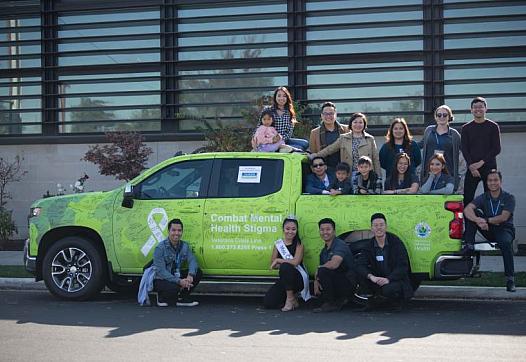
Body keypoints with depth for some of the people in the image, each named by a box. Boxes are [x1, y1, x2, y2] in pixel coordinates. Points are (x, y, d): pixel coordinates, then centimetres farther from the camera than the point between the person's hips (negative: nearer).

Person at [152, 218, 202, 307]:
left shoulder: (184, 246, 1)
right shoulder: (160, 248, -18)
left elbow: (192, 261, -11)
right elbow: (160, 271, -24)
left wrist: (190, 275, -33)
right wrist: (179, 281, -34)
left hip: (176, 276, 6)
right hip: (160, 280, -6)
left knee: (198, 272, -11)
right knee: (174, 287, -37)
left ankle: (182, 298, -1)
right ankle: (162, 297, -1)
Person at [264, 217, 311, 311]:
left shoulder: (299, 244, -6)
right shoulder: (278, 244, 6)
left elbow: (295, 262, -22)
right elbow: (272, 265, 3)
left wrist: (278, 260, -15)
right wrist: (285, 263, -15)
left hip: (299, 278, -4)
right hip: (284, 279, 4)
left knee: (285, 267, -36)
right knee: (268, 302, -15)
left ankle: (290, 297, -19)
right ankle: (292, 300, 13)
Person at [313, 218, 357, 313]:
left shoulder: (340, 244, -15)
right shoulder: (324, 251, 14)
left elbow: (334, 264, -32)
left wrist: (318, 268, -15)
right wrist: (316, 281, -12)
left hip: (348, 284, -9)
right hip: (337, 283, 9)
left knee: (323, 271, -28)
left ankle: (330, 304, -15)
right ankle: (339, 300, 12)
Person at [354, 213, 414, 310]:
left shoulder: (396, 243, -9)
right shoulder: (369, 246, 1)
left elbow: (403, 266, -16)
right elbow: (360, 265, -12)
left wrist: (388, 279, -31)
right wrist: (371, 276, -32)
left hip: (396, 280, -4)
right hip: (378, 280, 4)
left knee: (389, 289, -37)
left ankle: (396, 300, 0)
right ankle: (378, 297, -2)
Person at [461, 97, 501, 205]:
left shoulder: (493, 127, 4)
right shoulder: (466, 128, 8)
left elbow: (496, 149, -2)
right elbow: (464, 149, 2)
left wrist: (481, 162, -11)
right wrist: (471, 166, -11)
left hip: (489, 168, -1)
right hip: (472, 168, 1)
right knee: (467, 198, -4)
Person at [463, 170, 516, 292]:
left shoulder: (509, 198, -3)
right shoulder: (483, 197, 3)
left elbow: (503, 217, -17)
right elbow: (467, 209, -17)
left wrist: (486, 220, -22)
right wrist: (478, 220, -36)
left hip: (505, 229, -3)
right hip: (489, 231, 3)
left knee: (505, 242, -38)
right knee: (472, 213, -17)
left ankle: (510, 278, -29)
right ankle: (469, 245, -17)